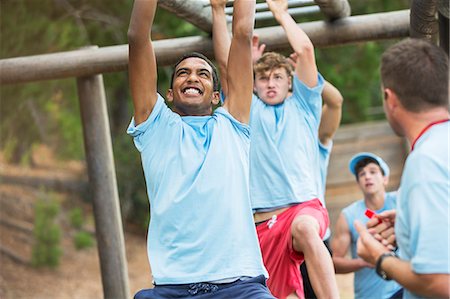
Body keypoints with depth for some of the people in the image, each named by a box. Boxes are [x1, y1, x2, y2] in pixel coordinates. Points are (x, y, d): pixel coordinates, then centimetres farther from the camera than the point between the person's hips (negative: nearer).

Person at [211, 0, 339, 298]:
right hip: (263, 223, 2)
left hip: (305, 207, -2)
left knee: (305, 228, -38)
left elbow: (305, 50, 8)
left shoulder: (302, 105, 17)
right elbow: (226, 61, 11)